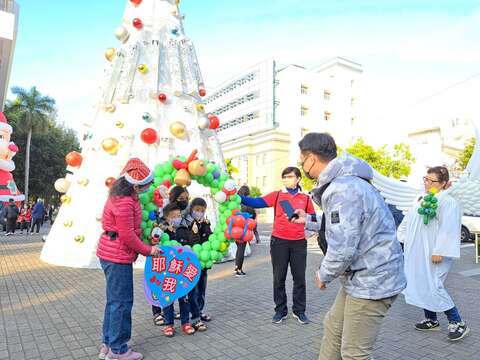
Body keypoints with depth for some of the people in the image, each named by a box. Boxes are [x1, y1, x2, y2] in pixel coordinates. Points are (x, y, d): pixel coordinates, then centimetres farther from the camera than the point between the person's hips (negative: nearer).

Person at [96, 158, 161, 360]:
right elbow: (128, 235, -21)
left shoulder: (123, 195, 10)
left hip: (112, 254, 10)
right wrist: (147, 250, -9)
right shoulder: (125, 202, -23)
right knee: (122, 302, 1)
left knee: (114, 301, 18)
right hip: (118, 257, -10)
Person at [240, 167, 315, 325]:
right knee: (279, 278, 8)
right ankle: (280, 310, 24)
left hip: (299, 242, 1)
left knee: (299, 277, 10)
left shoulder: (305, 198, 6)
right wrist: (238, 197, -22)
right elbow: (257, 202, -10)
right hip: (279, 241, -1)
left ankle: (299, 310, 27)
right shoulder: (276, 195, 1)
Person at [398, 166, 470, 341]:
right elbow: (408, 221, 20)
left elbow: (448, 230, -19)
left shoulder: (448, 202, -12)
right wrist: (405, 239, 18)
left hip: (433, 254, -8)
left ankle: (457, 323, 10)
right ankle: (431, 320, 28)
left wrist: (439, 251, -21)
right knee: (421, 286, 13)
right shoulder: (422, 200, 14)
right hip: (418, 253, 8)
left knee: (433, 287, -9)